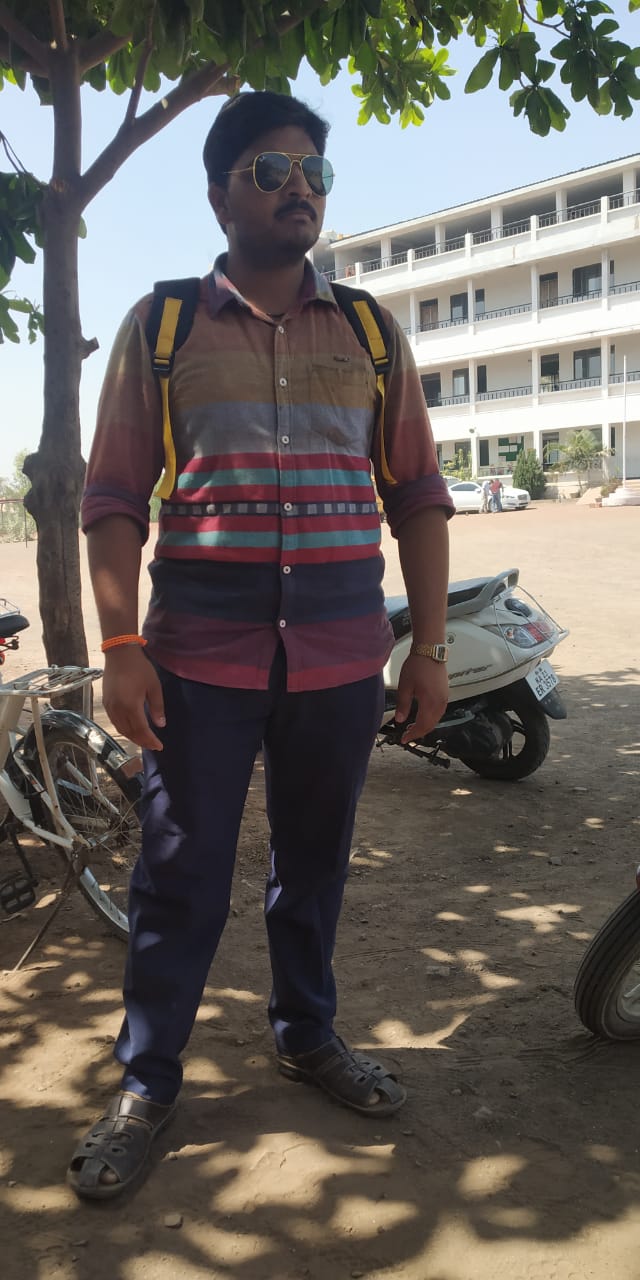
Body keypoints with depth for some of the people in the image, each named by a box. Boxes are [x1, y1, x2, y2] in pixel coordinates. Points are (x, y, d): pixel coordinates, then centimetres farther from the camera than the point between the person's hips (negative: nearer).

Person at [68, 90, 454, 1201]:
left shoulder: (371, 333, 9)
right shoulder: (159, 328, 3)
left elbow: (418, 498, 8)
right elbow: (112, 499, 0)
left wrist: (428, 646, 3)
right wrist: (120, 649, -8)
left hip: (343, 657, 3)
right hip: (199, 656, -2)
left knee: (315, 860, 15)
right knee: (179, 873, 5)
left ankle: (306, 1033, 37)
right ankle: (145, 1081, 24)